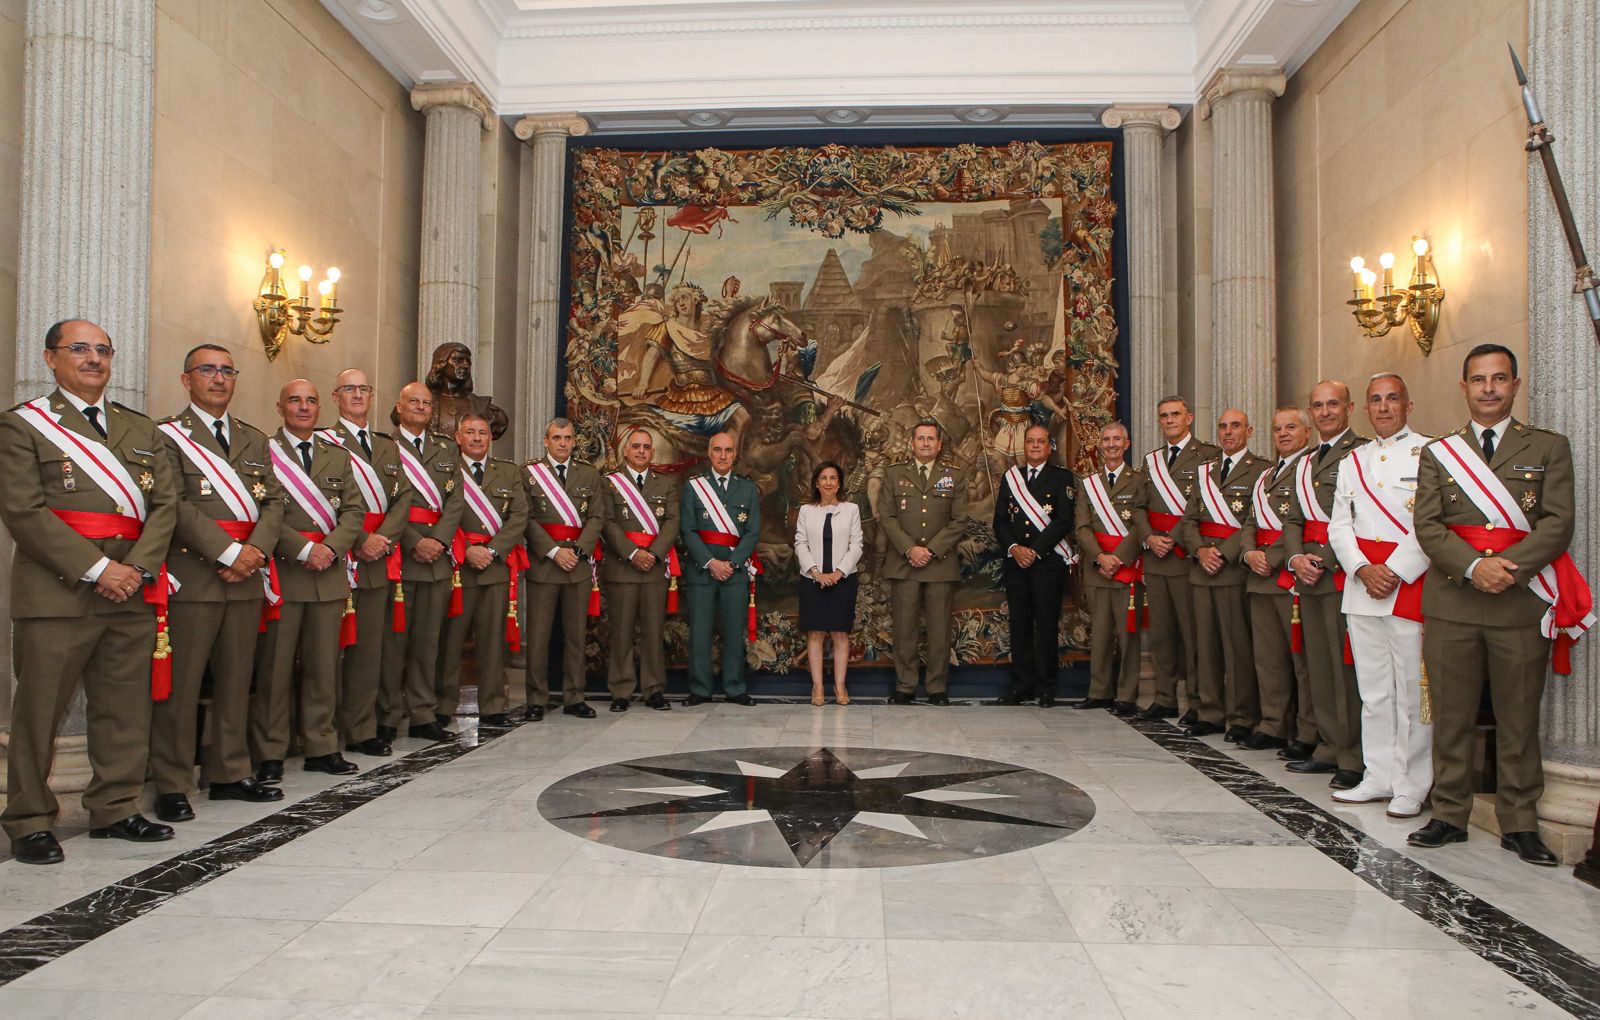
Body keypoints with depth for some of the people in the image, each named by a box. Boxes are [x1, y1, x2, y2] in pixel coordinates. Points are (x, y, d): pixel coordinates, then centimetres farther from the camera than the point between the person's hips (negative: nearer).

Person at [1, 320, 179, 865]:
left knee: (125, 708, 9)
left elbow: (164, 503, 9)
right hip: (56, 592, -4)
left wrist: (138, 566, -8)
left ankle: (115, 809, 22)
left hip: (133, 592, 5)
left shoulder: (142, 429, 16)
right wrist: (96, 569, -15)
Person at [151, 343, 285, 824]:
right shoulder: (167, 435, 0)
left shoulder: (254, 439, 17)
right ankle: (171, 786, 9)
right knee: (180, 685, -1)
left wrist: (256, 549, -9)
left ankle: (230, 774, 22)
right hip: (192, 575, -5)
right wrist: (228, 551, -17)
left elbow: (274, 501, 9)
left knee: (236, 681, 11)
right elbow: (176, 505, -11)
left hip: (246, 576, 6)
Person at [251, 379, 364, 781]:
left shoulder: (339, 456, 15)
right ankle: (269, 754, 10)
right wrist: (303, 549, -15)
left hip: (329, 573, 4)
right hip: (281, 571, -4)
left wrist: (330, 548, -8)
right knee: (274, 666, 1)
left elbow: (354, 510, 8)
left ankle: (322, 747, 18)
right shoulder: (262, 451, 0)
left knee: (324, 665, 9)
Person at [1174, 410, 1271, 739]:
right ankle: (1210, 713, 16)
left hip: (1236, 566, -5)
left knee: (1238, 644, -2)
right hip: (1202, 567, 6)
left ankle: (1242, 718, 6)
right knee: (1205, 643, 8)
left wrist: (1224, 553, -15)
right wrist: (1200, 550, -5)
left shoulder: (1262, 470, -1)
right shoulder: (1203, 471, 17)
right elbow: (1188, 519, 12)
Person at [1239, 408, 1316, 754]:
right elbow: (1250, 523, 20)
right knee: (1268, 657, 12)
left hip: (1292, 574, -8)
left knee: (1302, 657, -3)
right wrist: (1250, 553, 0)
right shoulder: (1265, 475, 22)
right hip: (1261, 579, 8)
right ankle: (1273, 726, 21)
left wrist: (1272, 559, -16)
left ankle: (1308, 734, 5)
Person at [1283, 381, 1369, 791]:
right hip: (1309, 573, 8)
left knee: (1348, 666, -4)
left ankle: (1354, 758, 5)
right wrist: (1296, 558, 0)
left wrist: (1324, 561, -15)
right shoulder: (1305, 460, 20)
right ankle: (1330, 748, 22)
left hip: (1343, 572, -8)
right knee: (1319, 665, 12)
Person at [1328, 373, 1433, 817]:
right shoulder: (1352, 462, 15)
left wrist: (1395, 572, -15)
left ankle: (1412, 786, 8)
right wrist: (1363, 569, -5)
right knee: (1373, 690, 10)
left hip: (1411, 585, -5)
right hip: (1362, 585, 5)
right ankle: (1379, 776, 20)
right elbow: (1339, 526, 10)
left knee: (1412, 691, -1)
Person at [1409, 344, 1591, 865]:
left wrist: (1509, 567, -17)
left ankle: (1519, 823, 17)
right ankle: (1450, 815, 16)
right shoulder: (1437, 454, 11)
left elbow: (1559, 522, -2)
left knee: (1519, 719, 5)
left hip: (1522, 602, -1)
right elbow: (1427, 526, 1)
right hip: (1451, 602, 1)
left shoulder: (1549, 447, 9)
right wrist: (1474, 566, -15)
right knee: (1451, 717, 5)